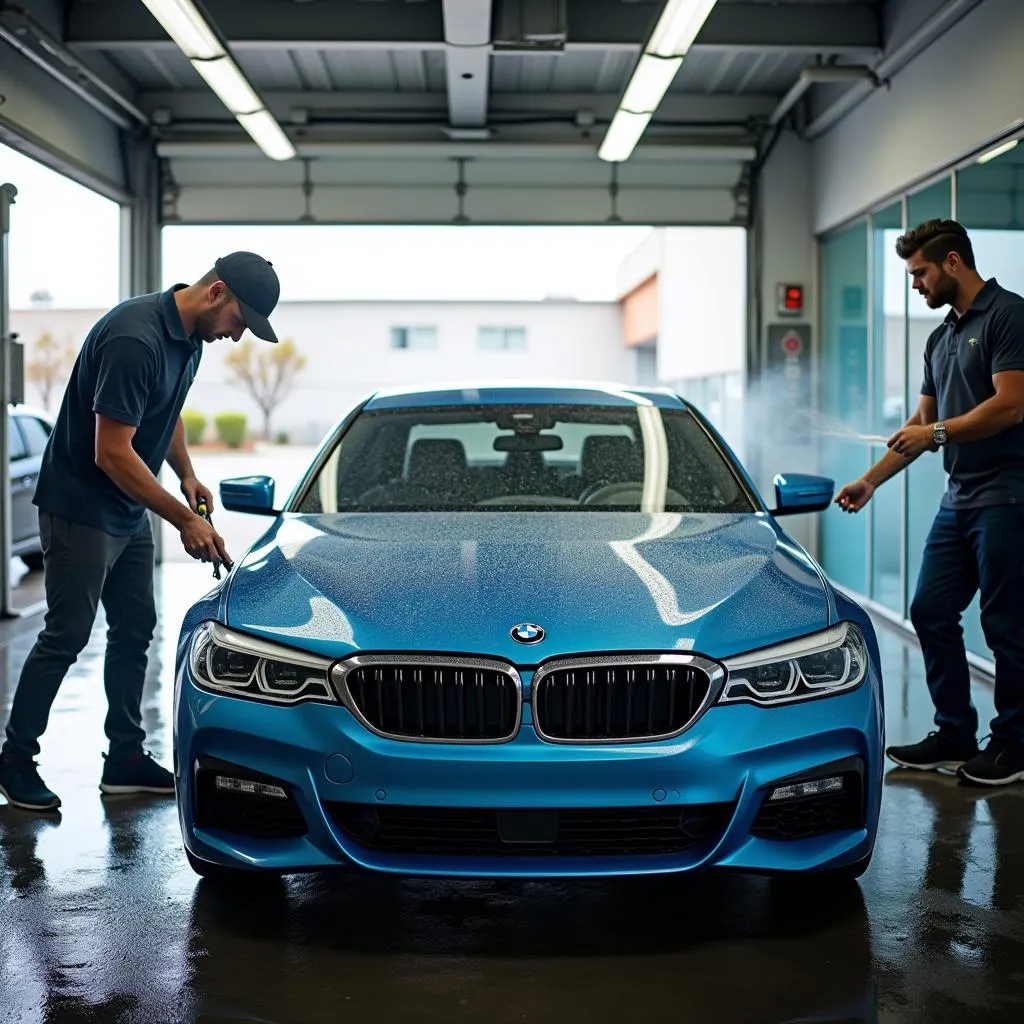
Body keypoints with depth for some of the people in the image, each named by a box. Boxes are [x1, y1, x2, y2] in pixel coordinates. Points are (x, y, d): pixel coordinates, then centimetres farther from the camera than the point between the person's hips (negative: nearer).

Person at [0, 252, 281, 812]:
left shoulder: (189, 337, 2)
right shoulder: (134, 339, -28)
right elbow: (112, 453, -28)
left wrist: (187, 475, 5)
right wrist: (185, 520, -25)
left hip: (128, 512, 9)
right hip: (80, 508, -9)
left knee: (135, 630, 11)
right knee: (66, 636, -3)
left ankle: (125, 757, 20)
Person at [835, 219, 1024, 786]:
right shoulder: (942, 337, 16)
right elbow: (922, 423, 21)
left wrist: (939, 432, -12)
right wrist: (870, 480, 16)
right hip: (959, 499, 9)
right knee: (931, 613, 9)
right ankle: (955, 736, 19)